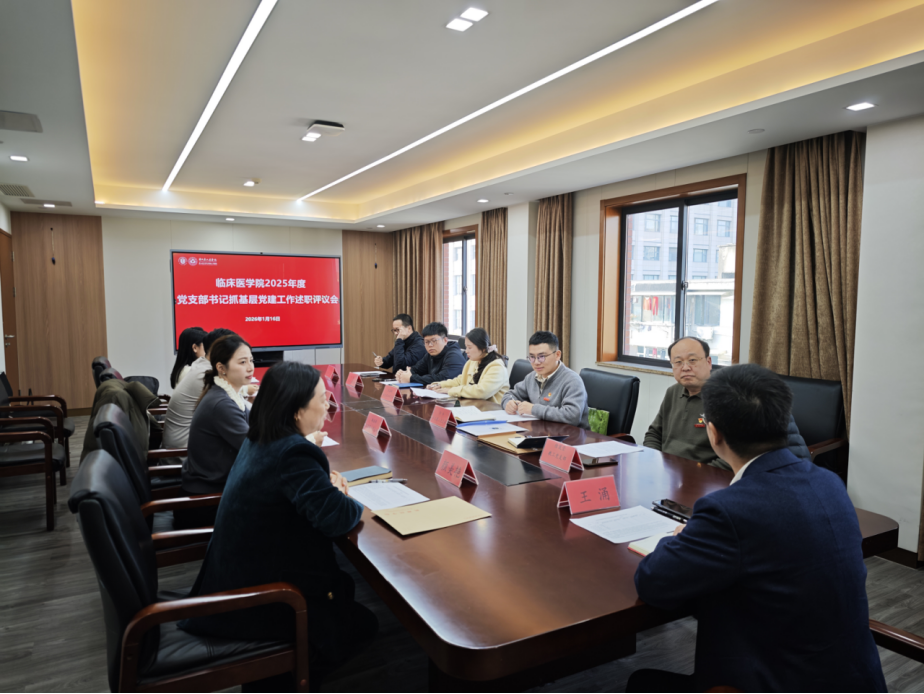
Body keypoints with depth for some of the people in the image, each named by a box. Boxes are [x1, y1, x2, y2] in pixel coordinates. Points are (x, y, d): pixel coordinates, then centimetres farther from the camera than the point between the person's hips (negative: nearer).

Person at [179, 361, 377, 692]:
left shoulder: (259, 441, 2)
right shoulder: (293, 453, -29)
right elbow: (337, 518, -36)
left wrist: (324, 481, 3)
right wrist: (347, 500, -12)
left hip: (237, 578, 9)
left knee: (343, 588, 23)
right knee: (361, 624, 6)